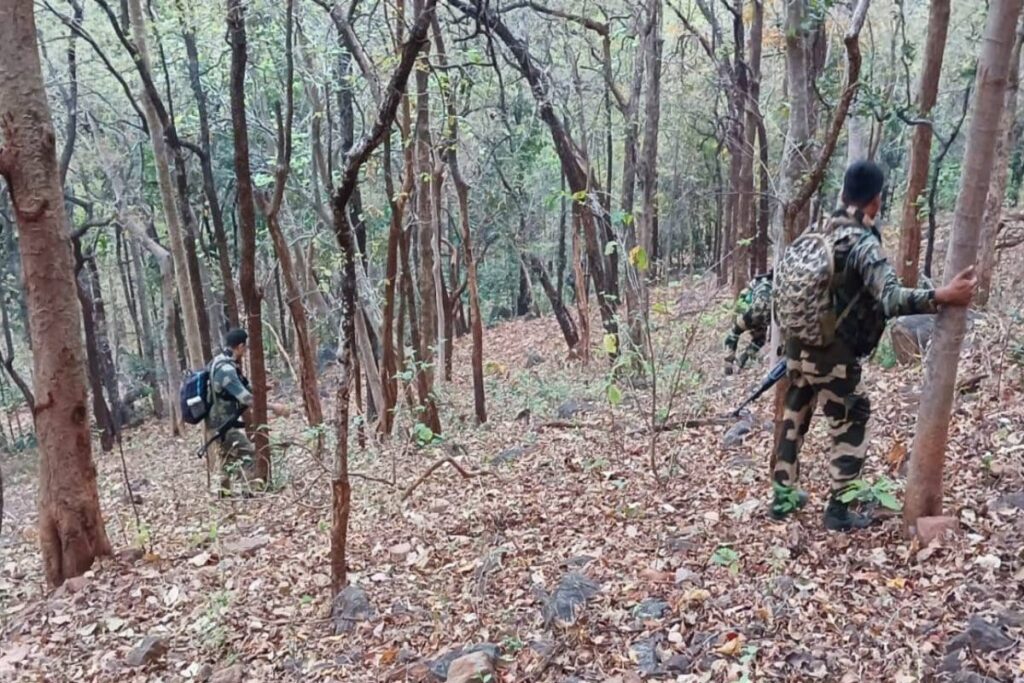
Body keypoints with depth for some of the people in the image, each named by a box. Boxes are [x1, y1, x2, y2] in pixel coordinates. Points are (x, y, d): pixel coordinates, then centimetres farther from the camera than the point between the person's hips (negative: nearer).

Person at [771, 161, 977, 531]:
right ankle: (838, 510, 19)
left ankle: (783, 496, 30)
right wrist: (943, 296, -36)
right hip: (833, 356, -7)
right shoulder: (863, 242, -17)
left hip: (799, 347, 7)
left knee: (793, 422, 18)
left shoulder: (822, 233, 6)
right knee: (850, 433, 9)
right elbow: (890, 298, -30)